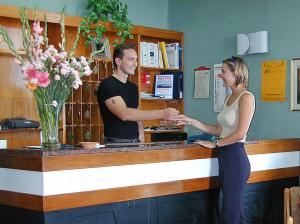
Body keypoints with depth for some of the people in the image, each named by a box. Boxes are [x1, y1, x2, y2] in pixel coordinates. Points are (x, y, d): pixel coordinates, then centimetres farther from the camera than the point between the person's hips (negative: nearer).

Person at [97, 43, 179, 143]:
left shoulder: (133, 87, 13)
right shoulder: (107, 85, -10)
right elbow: (124, 114, -23)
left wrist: (142, 142, 2)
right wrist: (161, 114, -26)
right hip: (116, 143, -5)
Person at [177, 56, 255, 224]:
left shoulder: (246, 97, -10)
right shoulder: (229, 98, 15)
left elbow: (240, 134, -17)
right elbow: (219, 130, 16)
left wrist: (214, 144, -9)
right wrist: (192, 122, 11)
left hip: (235, 157, -9)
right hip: (224, 157, 9)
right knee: (236, 209, 14)